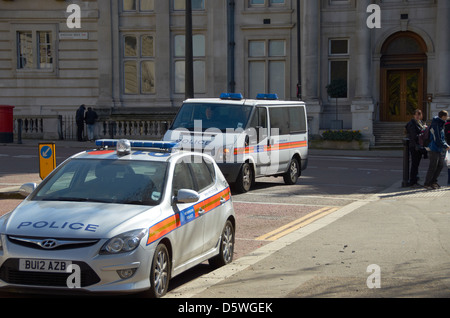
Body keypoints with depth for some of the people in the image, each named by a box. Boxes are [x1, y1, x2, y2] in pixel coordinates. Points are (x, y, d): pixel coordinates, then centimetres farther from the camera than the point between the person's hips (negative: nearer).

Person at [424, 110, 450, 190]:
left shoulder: (440, 124, 12)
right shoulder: (435, 125, -19)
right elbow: (438, 140, -20)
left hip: (439, 150, 10)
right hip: (434, 150, -10)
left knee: (440, 165, 13)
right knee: (433, 167, -5)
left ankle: (433, 181, 23)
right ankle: (427, 184, 4)